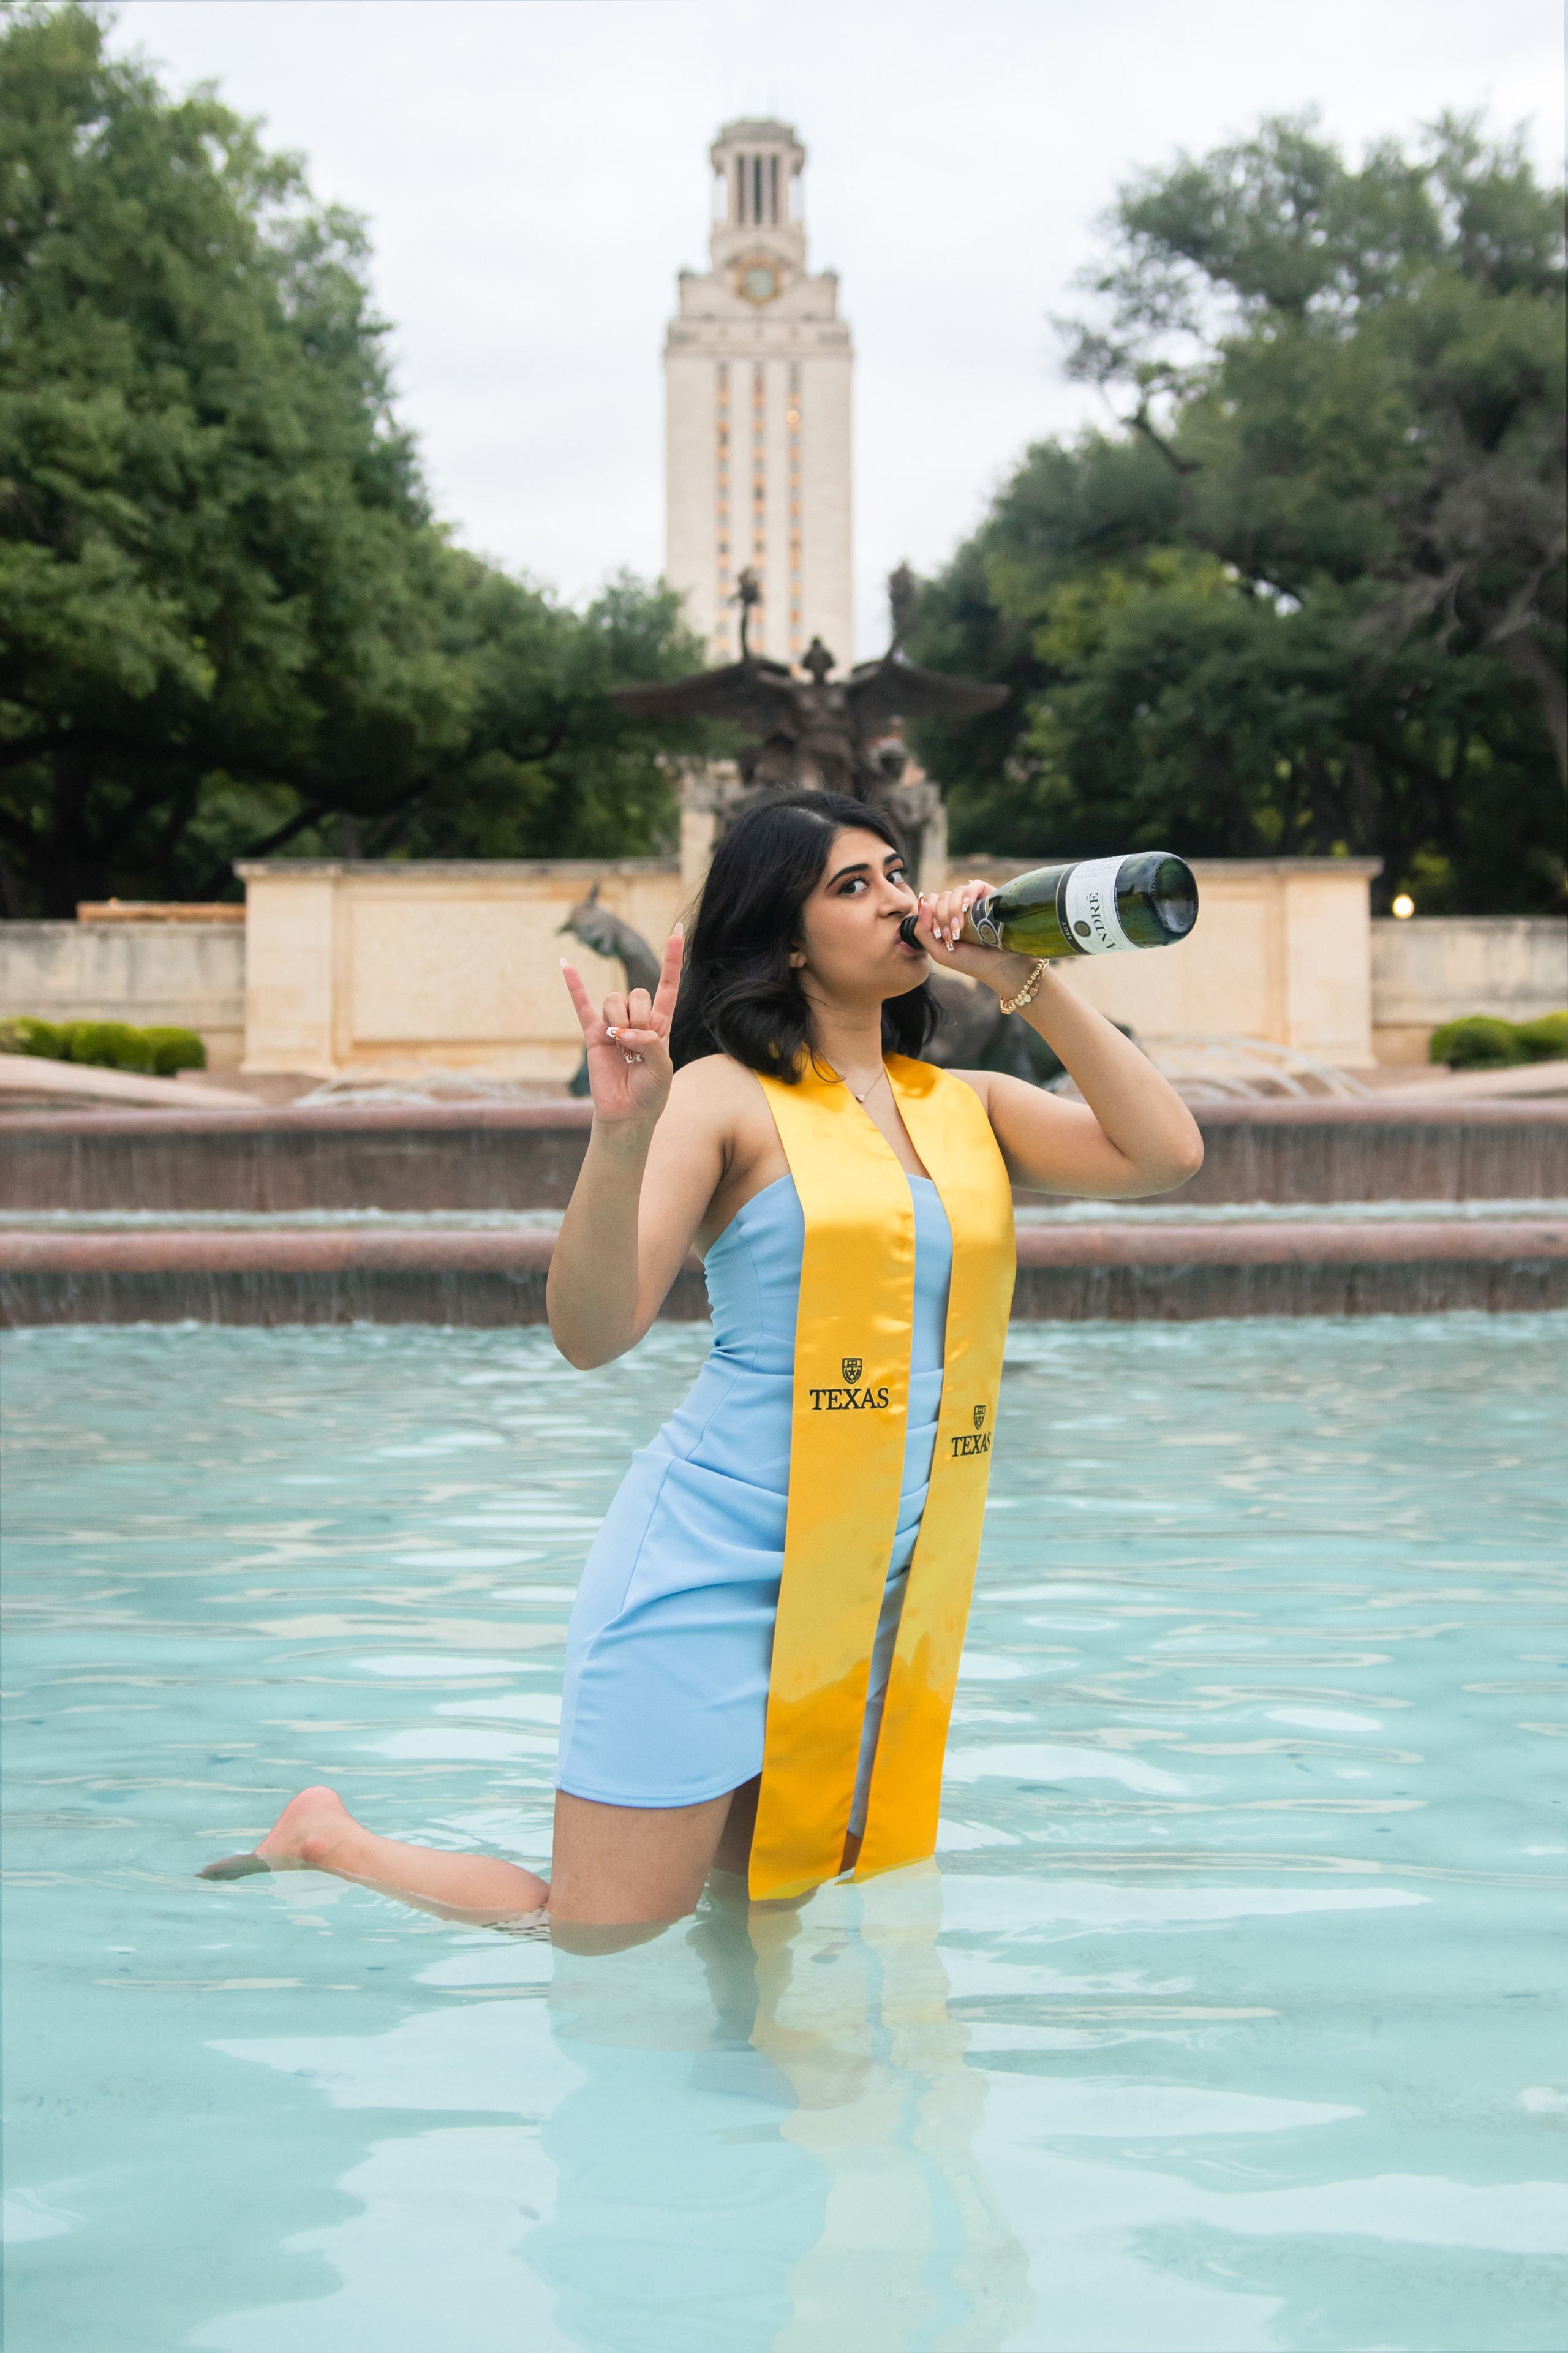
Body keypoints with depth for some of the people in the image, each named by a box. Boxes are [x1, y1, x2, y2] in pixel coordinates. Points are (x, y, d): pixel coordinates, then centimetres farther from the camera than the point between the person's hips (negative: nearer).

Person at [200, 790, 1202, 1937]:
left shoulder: (965, 1106, 11)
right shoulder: (728, 1095, -6)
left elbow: (1166, 1154, -2)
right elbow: (593, 1332, -16)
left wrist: (1032, 981, -3)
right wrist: (621, 1130, -31)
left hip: (881, 1601, 6)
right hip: (716, 1570, -6)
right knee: (606, 1941, -3)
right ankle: (327, 1840, 21)